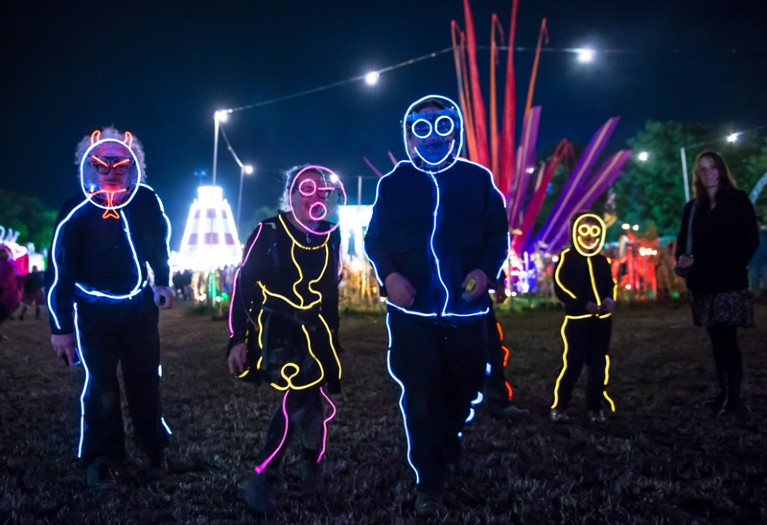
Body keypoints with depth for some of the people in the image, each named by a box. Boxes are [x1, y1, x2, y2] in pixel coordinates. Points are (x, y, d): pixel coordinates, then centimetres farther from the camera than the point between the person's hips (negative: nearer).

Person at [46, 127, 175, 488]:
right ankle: (101, 458, 18)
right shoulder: (76, 212, -18)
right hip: (95, 310, -2)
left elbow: (159, 242, 8)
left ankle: (153, 449, 26)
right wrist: (60, 326, -13)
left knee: (145, 379, 11)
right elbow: (58, 271, -14)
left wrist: (162, 282, 9)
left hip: (139, 305, 2)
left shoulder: (146, 201, -13)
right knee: (100, 384, 2)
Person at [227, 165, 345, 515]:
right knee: (300, 400, -20)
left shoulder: (331, 237, 5)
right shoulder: (269, 232, -10)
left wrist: (332, 338, 15)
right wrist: (238, 338, -12)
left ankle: (311, 467, 27)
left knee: (311, 402, 3)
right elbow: (244, 284, -9)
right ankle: (261, 482, -7)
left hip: (314, 332, 5)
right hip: (275, 330, -5)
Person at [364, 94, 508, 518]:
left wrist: (486, 269, -14)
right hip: (412, 310, -1)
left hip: (466, 309, 2)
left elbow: (497, 235, 5)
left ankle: (447, 447, 45)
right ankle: (429, 484, 15)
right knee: (422, 398, 0)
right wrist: (389, 275, -14)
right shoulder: (394, 183, 2)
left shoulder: (479, 179, 3)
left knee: (464, 390, 16)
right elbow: (374, 239, 4)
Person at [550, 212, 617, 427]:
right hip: (577, 319, -6)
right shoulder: (567, 257, -4)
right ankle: (558, 406, 7)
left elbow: (610, 285, 20)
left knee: (599, 365, 8)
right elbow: (560, 287, -10)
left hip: (603, 320, 6)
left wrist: (610, 299, -4)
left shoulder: (602, 260, 14)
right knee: (573, 363, -6)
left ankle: (594, 408, 19)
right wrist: (583, 304, -19)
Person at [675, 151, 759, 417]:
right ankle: (724, 392, 19)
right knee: (717, 340, 11)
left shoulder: (738, 200, -1)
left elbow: (751, 239, -6)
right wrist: (681, 257, -6)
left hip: (729, 283, -5)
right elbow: (683, 238, 15)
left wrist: (734, 266, -17)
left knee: (726, 339, -9)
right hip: (703, 283, 5)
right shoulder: (693, 207, 12)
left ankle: (734, 399, -4)